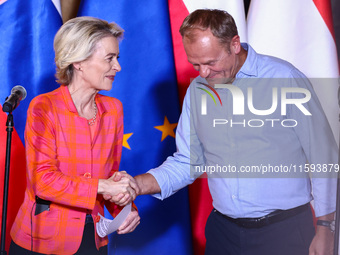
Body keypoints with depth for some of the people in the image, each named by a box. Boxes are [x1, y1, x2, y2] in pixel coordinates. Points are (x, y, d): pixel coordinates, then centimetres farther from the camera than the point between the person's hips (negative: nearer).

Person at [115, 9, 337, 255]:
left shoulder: (285, 79, -10)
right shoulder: (197, 91, 5)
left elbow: (324, 158, -7)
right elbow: (187, 162, 7)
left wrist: (325, 229, -7)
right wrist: (138, 184, -10)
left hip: (285, 229, -4)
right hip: (223, 229, 4)